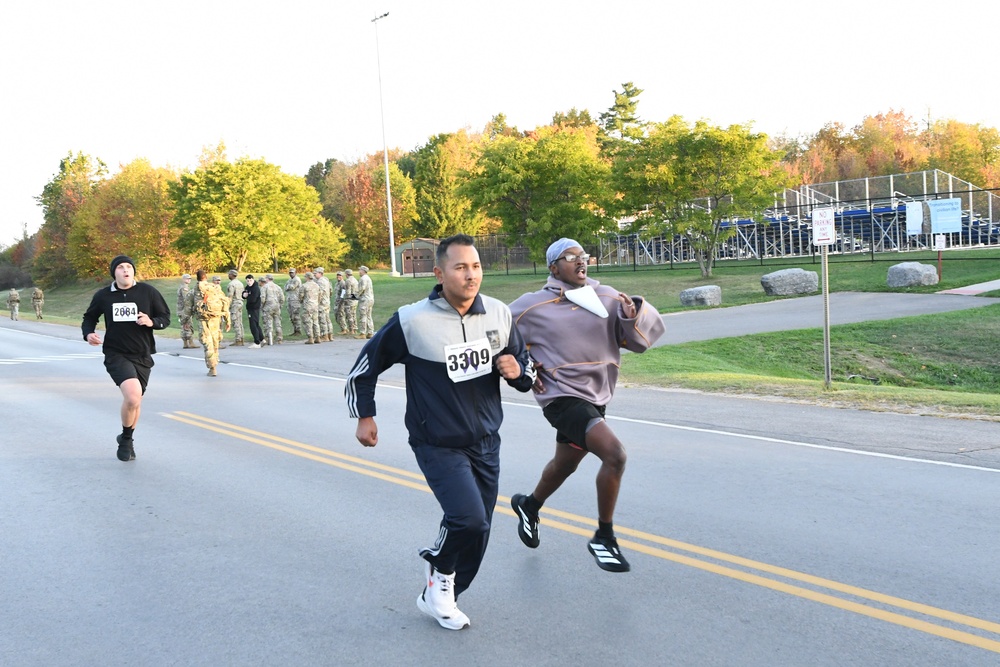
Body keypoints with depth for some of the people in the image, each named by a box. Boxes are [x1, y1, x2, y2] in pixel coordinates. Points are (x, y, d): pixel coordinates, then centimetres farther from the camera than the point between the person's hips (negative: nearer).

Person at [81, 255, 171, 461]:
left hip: (142, 356, 3)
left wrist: (151, 322, -15)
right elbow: (89, 318, 15)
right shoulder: (103, 296, 0)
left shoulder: (148, 292, -2)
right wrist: (88, 333, -5)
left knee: (135, 400, 15)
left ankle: (126, 440, 42)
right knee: (133, 395, -25)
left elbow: (166, 317, 6)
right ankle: (127, 439, 1)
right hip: (116, 354, -2)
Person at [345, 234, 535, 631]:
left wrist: (518, 371, -12)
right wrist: (364, 415, 1)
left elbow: (525, 364, 11)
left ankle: (438, 597, 37)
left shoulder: (499, 315, -4)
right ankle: (441, 572, 10)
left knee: (475, 532, 13)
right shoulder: (412, 322, -16)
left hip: (486, 443, 5)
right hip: (438, 446, -5)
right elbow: (367, 364, -1)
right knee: (469, 520, -23)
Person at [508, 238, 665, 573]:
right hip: (562, 398, -6)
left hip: (596, 397, 6)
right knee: (614, 454, -24)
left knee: (565, 463, 26)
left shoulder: (607, 297, 1)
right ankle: (604, 537, -6)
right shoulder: (534, 306, -9)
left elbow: (639, 339, -1)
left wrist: (633, 315, -20)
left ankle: (529, 505, 56)